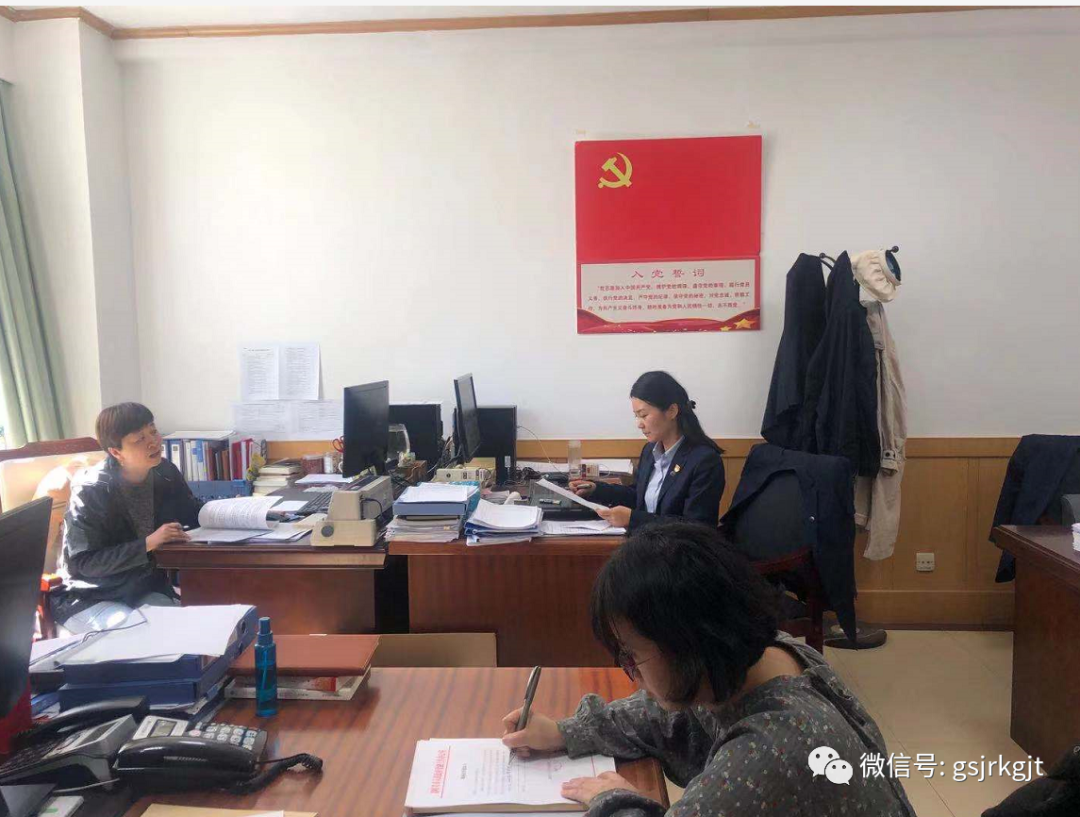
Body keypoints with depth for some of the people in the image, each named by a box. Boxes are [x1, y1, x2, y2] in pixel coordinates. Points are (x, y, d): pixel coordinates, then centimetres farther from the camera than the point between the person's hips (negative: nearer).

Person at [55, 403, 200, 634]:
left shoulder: (165, 473, -5)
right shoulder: (91, 491, -21)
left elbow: (195, 518, 4)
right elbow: (84, 563, -22)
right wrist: (148, 544, -31)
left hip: (145, 589, 5)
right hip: (88, 598, -4)